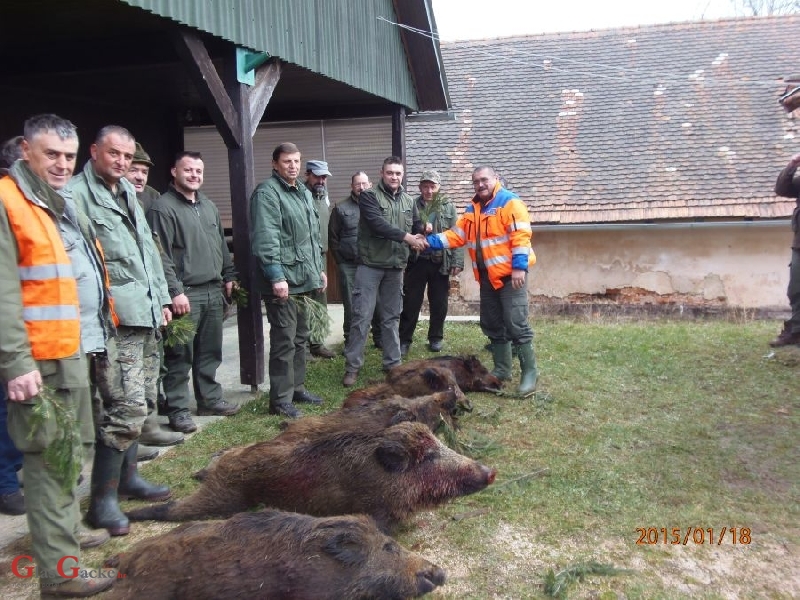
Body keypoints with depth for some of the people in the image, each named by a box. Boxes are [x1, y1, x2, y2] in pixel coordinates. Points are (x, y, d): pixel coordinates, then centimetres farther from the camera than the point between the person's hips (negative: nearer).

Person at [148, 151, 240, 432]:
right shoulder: (163, 208, -8)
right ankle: (178, 410, 7)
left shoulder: (209, 206, 17)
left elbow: (222, 245, 24)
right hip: (185, 294, -7)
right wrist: (175, 291, -19)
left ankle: (210, 399, 27)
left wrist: (228, 276, 20)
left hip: (213, 291, 8)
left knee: (210, 352, 15)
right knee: (180, 356, -2)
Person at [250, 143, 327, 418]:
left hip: (304, 279, 9)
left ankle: (297, 387, 30)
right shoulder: (267, 193, -12)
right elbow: (265, 238, -20)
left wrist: (319, 267, 23)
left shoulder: (304, 193, 18)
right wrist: (276, 276, -26)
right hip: (283, 281, -9)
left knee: (300, 337, 17)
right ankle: (280, 399, 4)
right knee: (284, 341, -5)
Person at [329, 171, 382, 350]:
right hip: (349, 265, -1)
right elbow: (333, 237, 6)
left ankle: (379, 338, 18)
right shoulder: (341, 208, 3)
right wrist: (340, 261, 2)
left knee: (378, 302, 4)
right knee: (351, 305, 4)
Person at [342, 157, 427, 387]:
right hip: (370, 265, -5)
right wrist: (407, 237, -21)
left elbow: (417, 225, 17)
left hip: (395, 267, 5)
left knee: (391, 317, 13)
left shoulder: (408, 201, 12)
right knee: (362, 316, -5)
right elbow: (378, 224, -19)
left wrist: (422, 235, -8)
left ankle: (392, 363, 23)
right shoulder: (369, 196, -6)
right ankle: (352, 367, 3)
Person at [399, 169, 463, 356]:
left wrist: (457, 262, -7)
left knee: (439, 304, 9)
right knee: (410, 303, 3)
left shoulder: (448, 207, 4)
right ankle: (404, 340, 12)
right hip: (416, 261, 0)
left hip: (440, 262, 0)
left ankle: (436, 338, 24)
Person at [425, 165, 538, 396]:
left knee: (516, 324, -10)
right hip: (487, 277, 8)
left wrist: (519, 266, -23)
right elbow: (456, 235, 11)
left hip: (510, 274, -8)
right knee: (492, 325, 12)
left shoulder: (509, 202, -8)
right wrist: (430, 241, -2)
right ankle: (502, 369, 24)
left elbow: (521, 235, -16)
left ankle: (529, 372, -1)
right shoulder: (472, 210, 16)